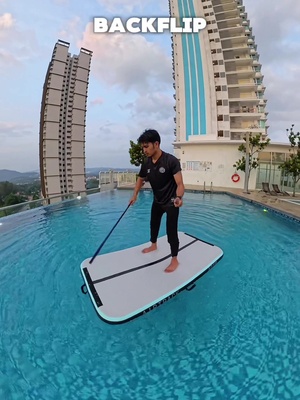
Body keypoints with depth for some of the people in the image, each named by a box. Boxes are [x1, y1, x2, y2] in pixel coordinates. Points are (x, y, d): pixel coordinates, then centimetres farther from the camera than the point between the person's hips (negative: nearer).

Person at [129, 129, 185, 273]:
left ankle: (174, 259, 18)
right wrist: (135, 196, 0)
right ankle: (153, 245, 52)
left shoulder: (171, 161, -27)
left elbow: (179, 183, -32)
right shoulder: (146, 164, -9)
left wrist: (178, 198, -51)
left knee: (171, 230, -2)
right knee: (154, 223, 24)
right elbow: (140, 179, 9)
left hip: (171, 202, -6)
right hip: (157, 201, 7)